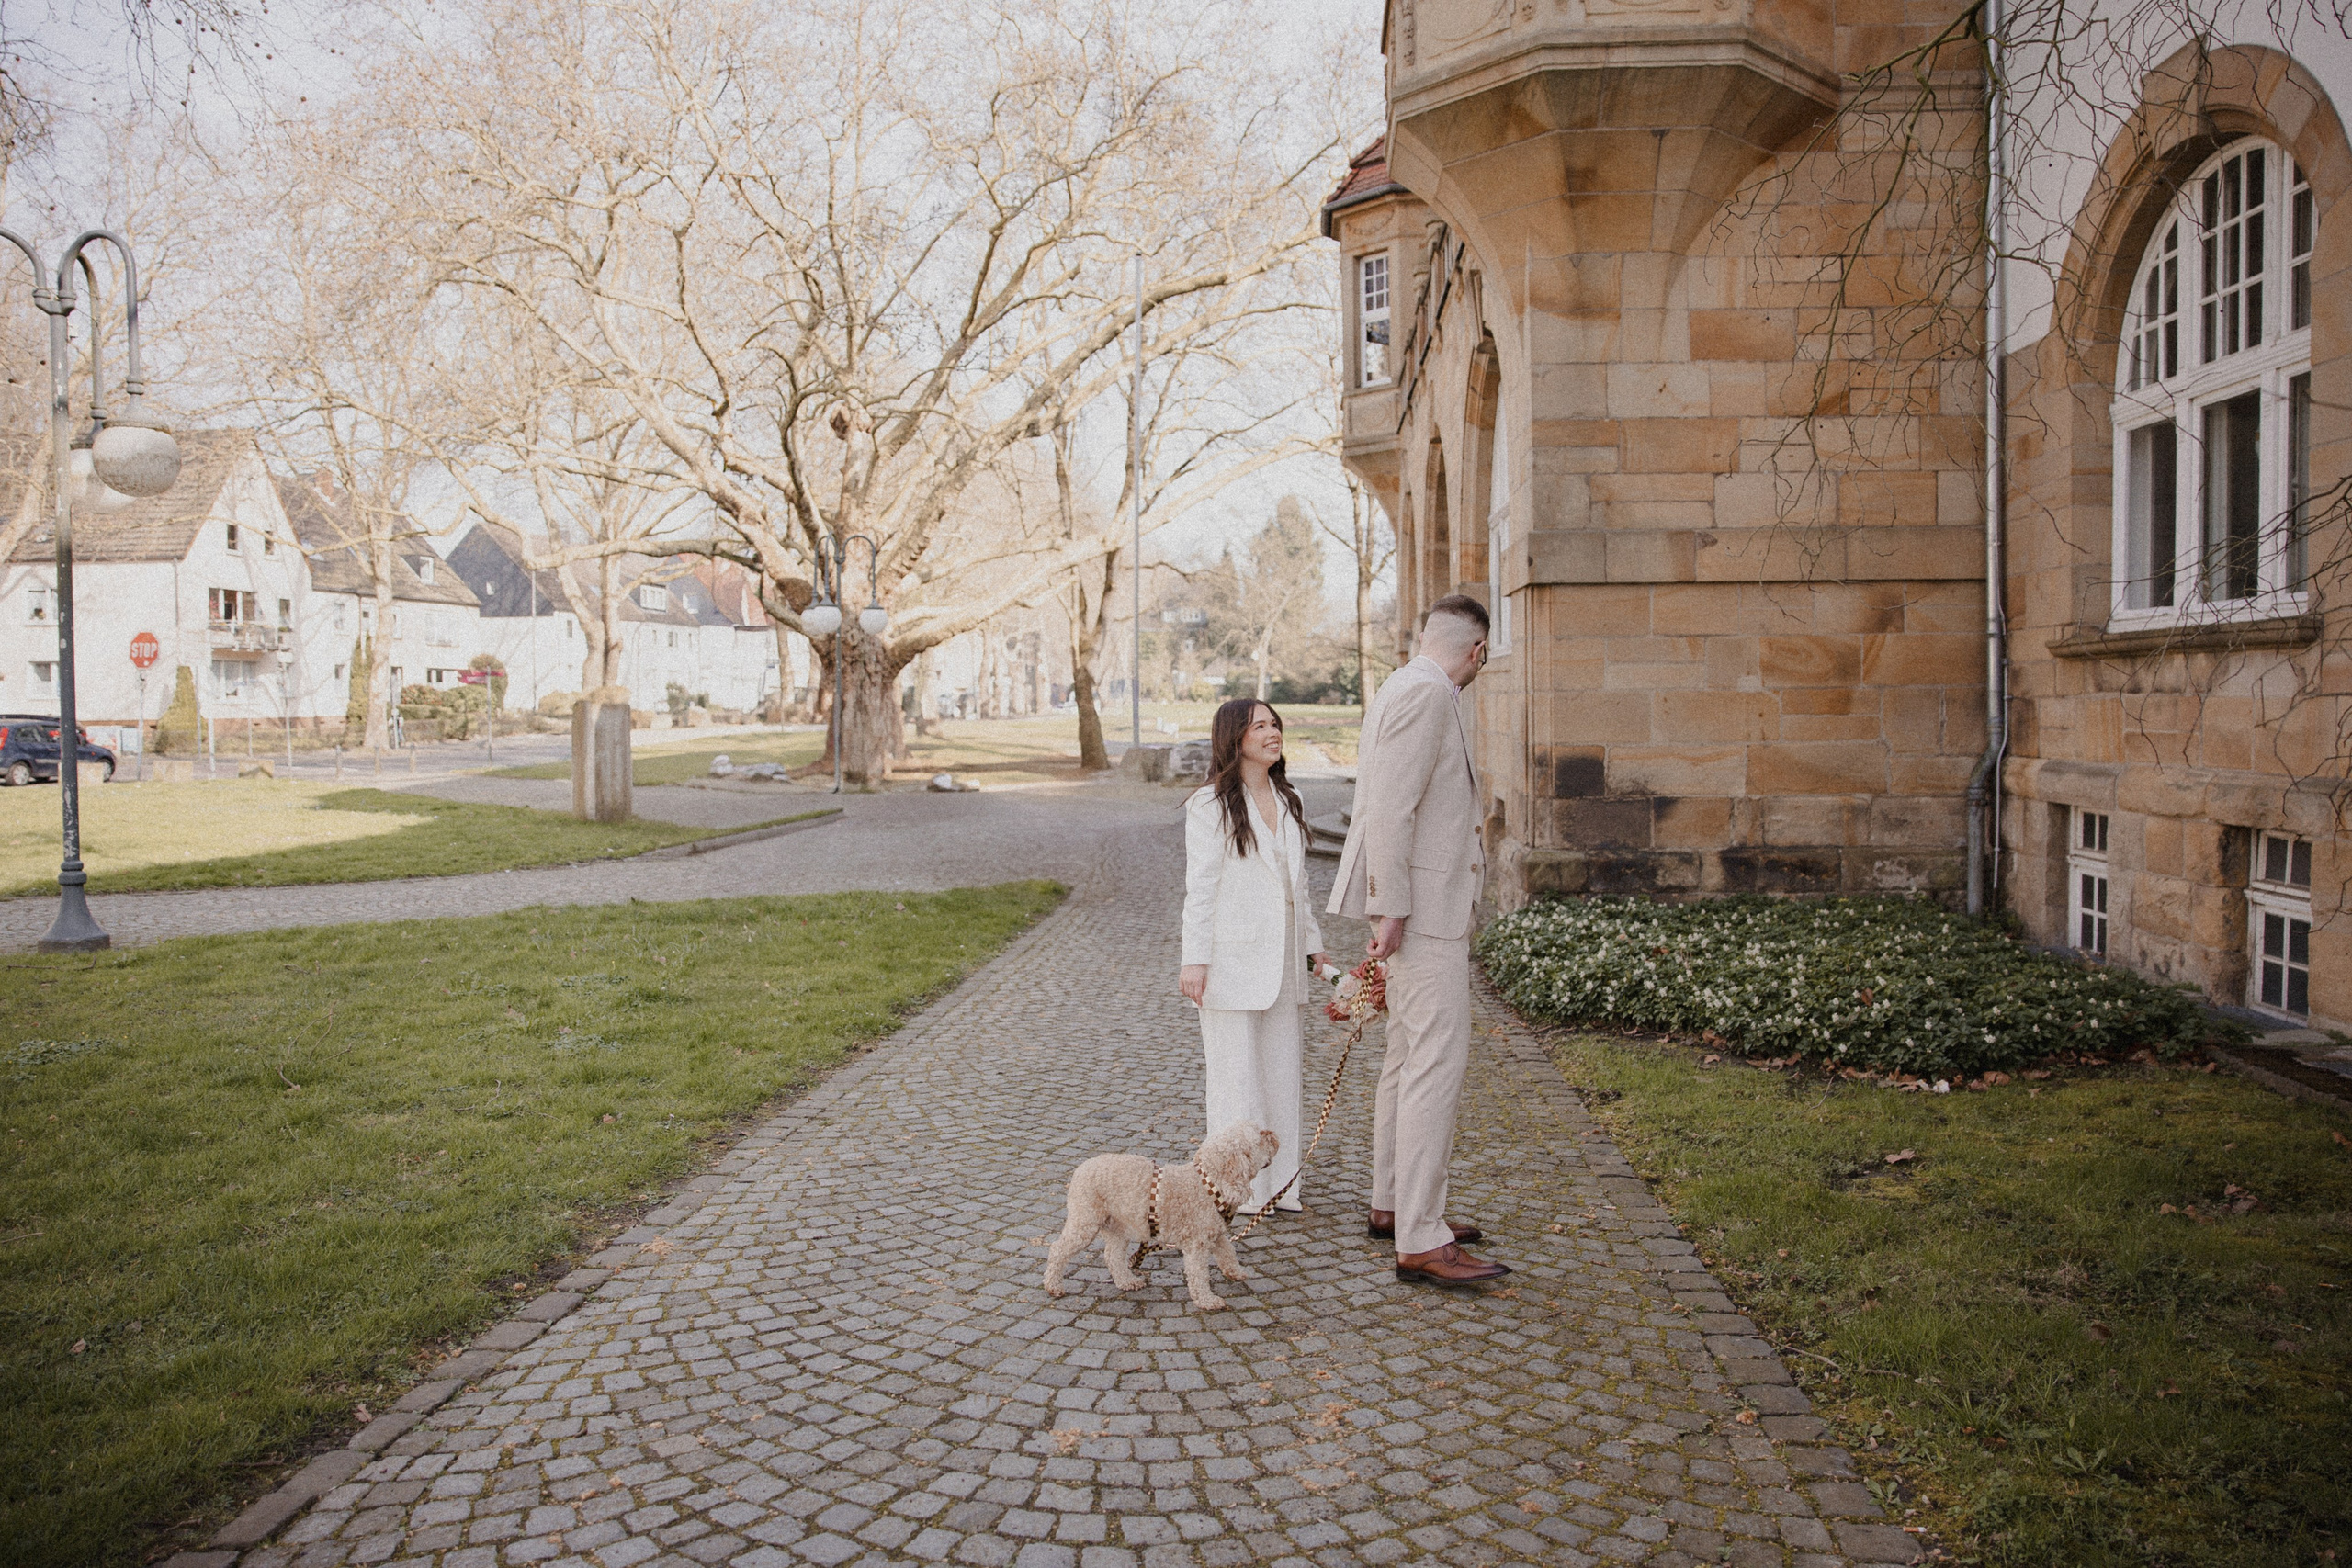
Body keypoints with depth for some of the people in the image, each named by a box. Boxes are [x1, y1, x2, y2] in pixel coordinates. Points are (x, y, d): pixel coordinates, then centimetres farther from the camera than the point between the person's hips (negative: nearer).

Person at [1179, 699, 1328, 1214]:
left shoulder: (1289, 802, 13)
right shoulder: (1210, 805, -7)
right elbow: (1199, 886, -9)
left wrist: (1312, 942, 18)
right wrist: (1194, 959, -13)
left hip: (1282, 959, 7)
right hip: (1233, 958, -6)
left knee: (1283, 1069, 10)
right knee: (1236, 1071, 0)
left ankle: (1280, 1184, 19)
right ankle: (1239, 1188, 10)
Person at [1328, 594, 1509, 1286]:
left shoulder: (1404, 690, 16)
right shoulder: (1426, 695, -15)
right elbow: (1389, 808, -22)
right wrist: (1392, 910, -21)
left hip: (1421, 904, 11)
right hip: (1424, 908, -11)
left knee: (1409, 1054, 16)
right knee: (1438, 1059, -12)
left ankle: (1393, 1204, 27)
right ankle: (1420, 1240, -10)